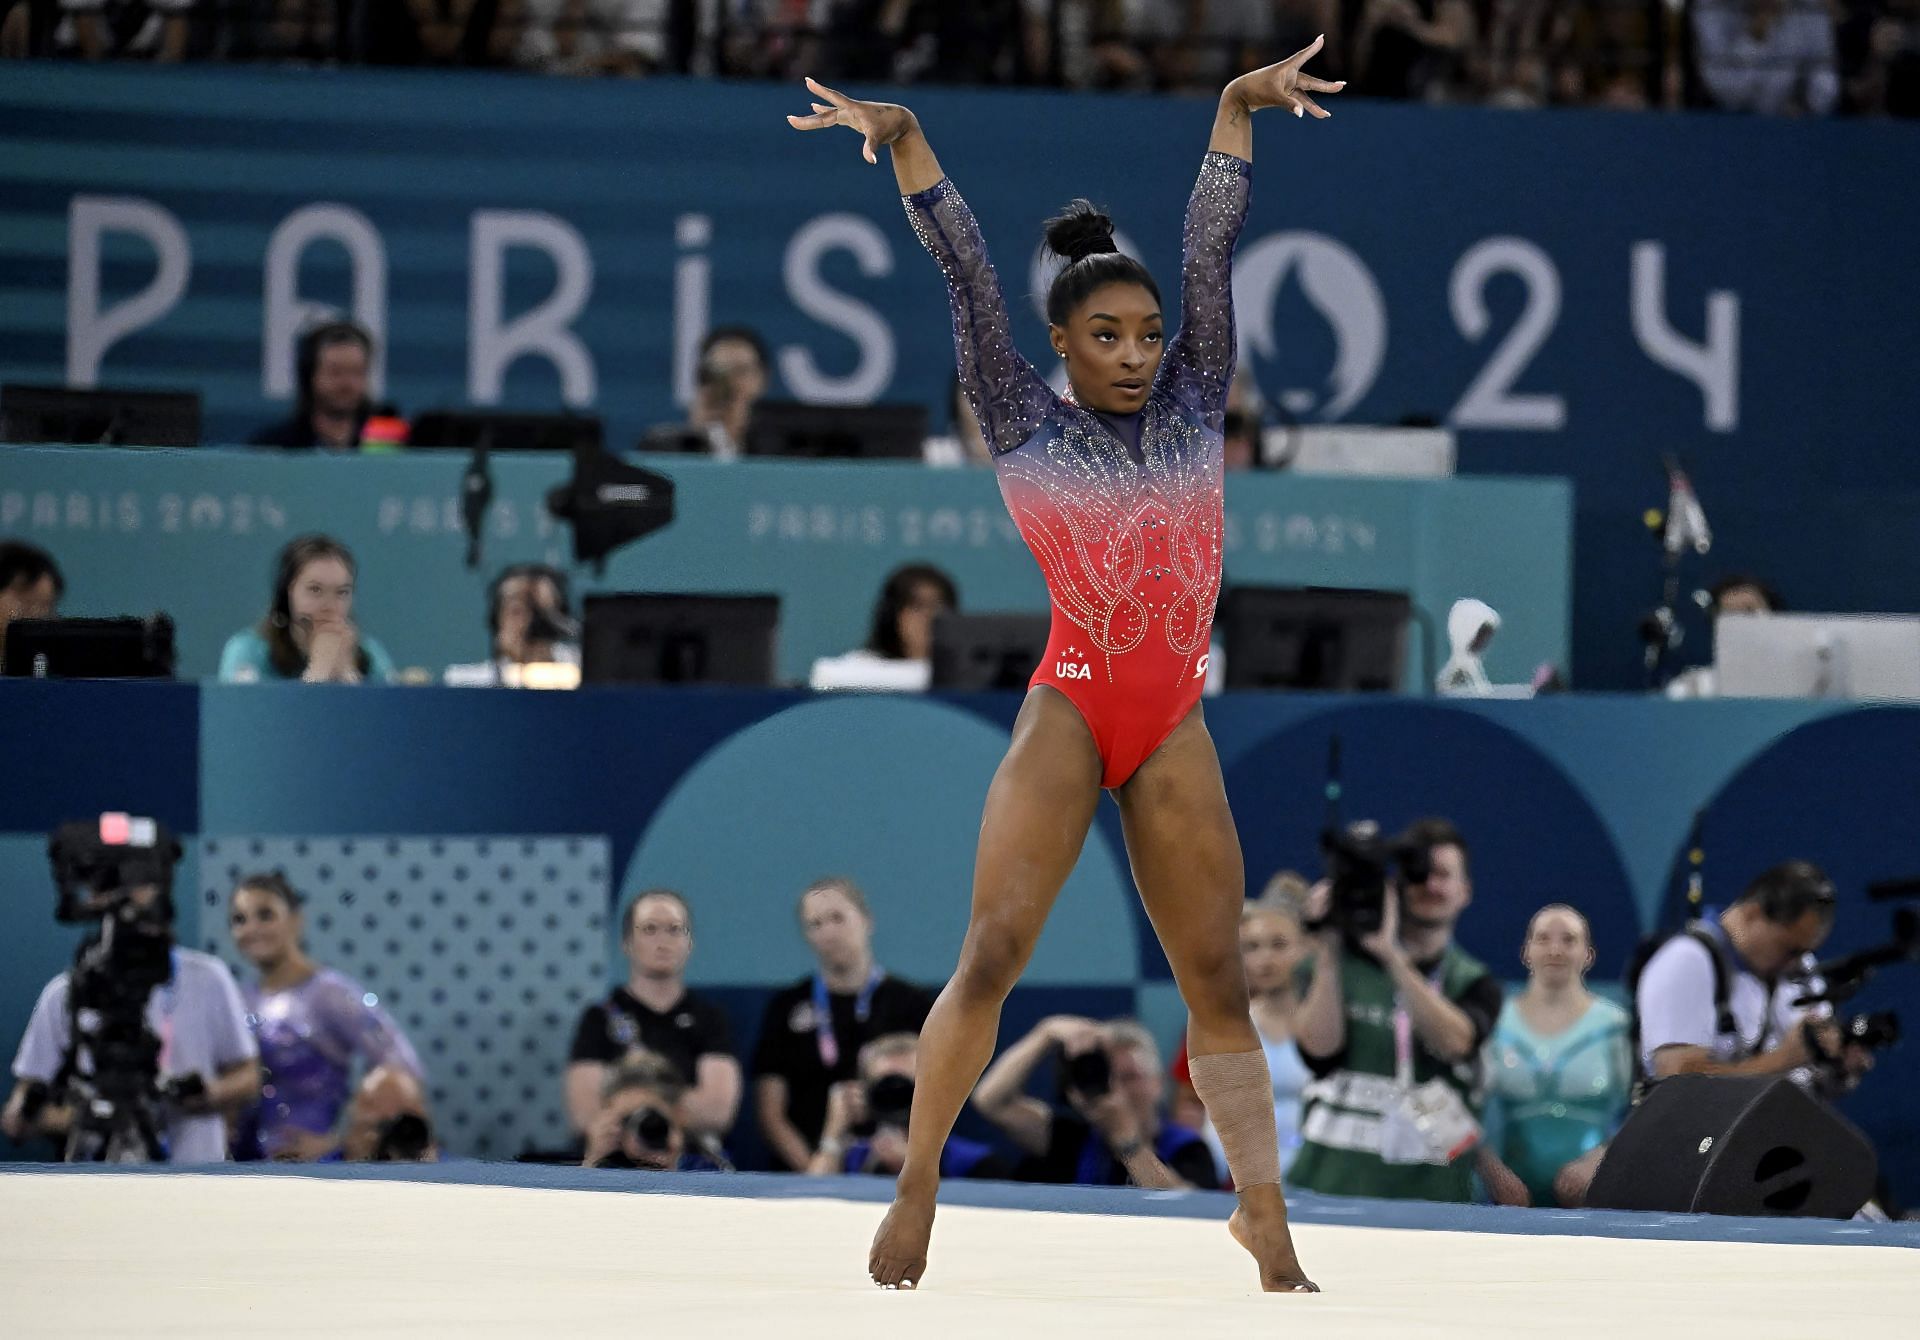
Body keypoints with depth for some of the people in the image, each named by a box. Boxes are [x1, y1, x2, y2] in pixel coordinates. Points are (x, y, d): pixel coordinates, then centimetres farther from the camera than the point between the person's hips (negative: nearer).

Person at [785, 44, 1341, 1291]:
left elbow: (1212, 249, 9)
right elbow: (966, 266, 1)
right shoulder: (1026, 424, 5)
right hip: (1070, 707, -3)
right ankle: (919, 1182, -4)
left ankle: (1266, 1218, 4)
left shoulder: (1191, 408, 11)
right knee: (993, 954, -11)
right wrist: (904, 139, -2)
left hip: (1175, 724, 3)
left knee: (1219, 977, 3)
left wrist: (1239, 106, 8)